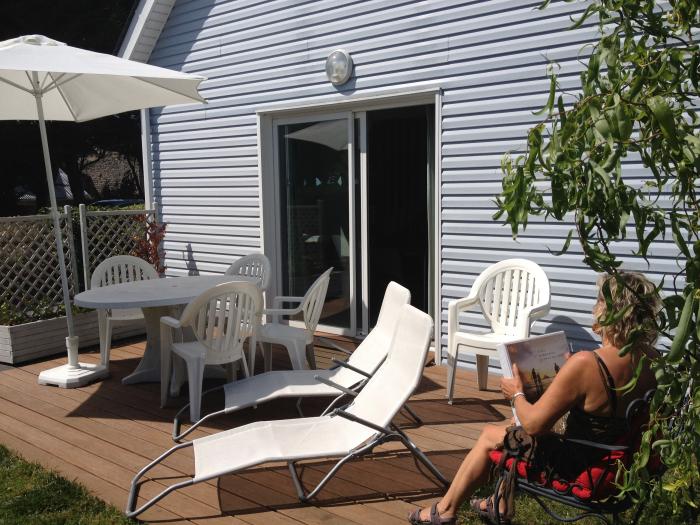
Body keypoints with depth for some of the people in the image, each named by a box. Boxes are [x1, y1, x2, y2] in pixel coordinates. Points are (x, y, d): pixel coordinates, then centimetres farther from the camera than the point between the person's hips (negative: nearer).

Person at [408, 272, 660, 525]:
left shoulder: (585, 364, -33)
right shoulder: (651, 359, -11)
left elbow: (533, 424, -24)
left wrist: (516, 395, -5)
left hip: (579, 470, -7)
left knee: (490, 434, 16)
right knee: (514, 429, 26)